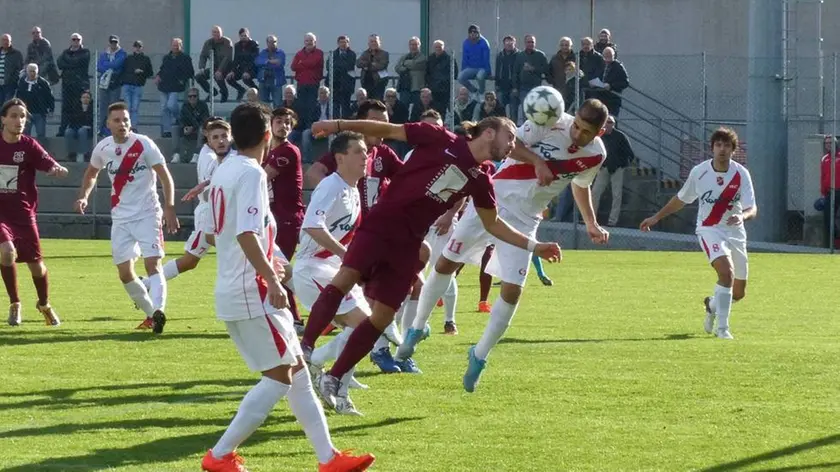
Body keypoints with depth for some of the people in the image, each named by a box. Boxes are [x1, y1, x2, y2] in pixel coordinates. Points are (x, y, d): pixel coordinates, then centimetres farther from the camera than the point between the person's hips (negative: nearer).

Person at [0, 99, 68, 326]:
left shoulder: (29, 146, -6)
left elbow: (51, 166, -19)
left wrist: (59, 170, -39)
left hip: (23, 214, 0)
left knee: (36, 264, 4)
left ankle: (44, 305, 34)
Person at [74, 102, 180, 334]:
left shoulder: (143, 144, -12)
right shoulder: (102, 148, 2)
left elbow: (165, 177, -11)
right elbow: (91, 173, 23)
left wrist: (169, 208, -21)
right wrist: (83, 196, 7)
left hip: (147, 214, -5)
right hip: (121, 217, 5)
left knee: (152, 263, -20)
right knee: (125, 273, 5)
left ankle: (158, 311, -35)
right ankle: (151, 313, 19)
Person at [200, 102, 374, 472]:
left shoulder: (224, 171, 13)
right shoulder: (251, 173, -15)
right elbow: (246, 235, -25)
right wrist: (272, 281, -22)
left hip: (233, 289, 10)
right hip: (252, 293, -10)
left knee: (296, 370, 12)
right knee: (280, 376, -6)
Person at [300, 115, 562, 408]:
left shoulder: (480, 180, 11)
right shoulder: (441, 140, -4)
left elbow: (492, 223, 23)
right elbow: (388, 130, -3)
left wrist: (533, 246, 21)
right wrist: (340, 126, -8)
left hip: (407, 245, 6)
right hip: (379, 226, -6)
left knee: (382, 318, 0)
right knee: (345, 279, -25)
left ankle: (333, 379, 8)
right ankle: (305, 348, -24)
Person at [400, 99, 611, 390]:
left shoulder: (595, 155, -4)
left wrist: (591, 224, 10)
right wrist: (538, 161, -31)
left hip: (524, 220, 2)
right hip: (494, 198, -2)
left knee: (512, 290, -8)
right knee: (447, 263, 1)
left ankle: (479, 356, 9)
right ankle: (416, 330, 21)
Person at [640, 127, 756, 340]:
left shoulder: (741, 174, -9)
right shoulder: (699, 172, -7)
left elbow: (752, 209, -14)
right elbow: (681, 199, 10)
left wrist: (742, 216, -37)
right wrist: (656, 217, 14)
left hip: (735, 232, 2)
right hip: (709, 229, -2)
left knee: (738, 293, 9)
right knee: (727, 272, -29)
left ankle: (712, 305, 44)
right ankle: (722, 328, -21)